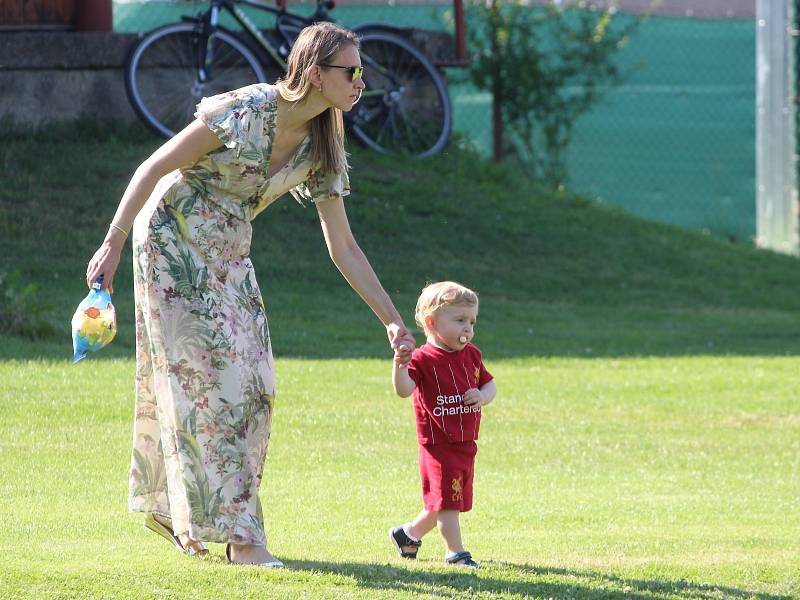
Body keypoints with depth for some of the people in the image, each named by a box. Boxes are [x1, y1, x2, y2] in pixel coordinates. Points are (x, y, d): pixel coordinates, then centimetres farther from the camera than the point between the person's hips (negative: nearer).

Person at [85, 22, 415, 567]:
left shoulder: (323, 151, -2)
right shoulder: (244, 112, -23)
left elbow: (343, 247, 5)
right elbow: (153, 169, -17)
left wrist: (392, 320, 2)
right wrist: (113, 245, -20)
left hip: (228, 257, 7)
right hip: (171, 241, -7)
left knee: (251, 385, 3)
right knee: (208, 379, -10)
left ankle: (168, 505, 20)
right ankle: (239, 533, -11)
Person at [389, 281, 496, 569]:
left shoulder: (471, 355, 9)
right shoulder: (424, 359, -13)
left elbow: (489, 384, 16)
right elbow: (404, 389, -26)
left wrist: (482, 396, -7)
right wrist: (400, 363, -45)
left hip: (466, 444, 7)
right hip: (438, 445, -7)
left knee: (449, 502, 16)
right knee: (447, 500, -8)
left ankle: (408, 533, 35)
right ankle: (456, 552, -1)